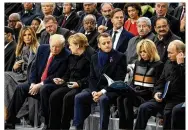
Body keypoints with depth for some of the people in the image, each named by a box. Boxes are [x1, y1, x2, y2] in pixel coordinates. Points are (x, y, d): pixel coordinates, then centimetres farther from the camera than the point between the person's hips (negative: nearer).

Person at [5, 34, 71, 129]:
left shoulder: (66, 56, -15)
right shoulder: (42, 49, 3)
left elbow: (57, 76, -17)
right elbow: (34, 67, 8)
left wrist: (40, 85, -19)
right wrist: (33, 83, -7)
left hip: (54, 84, -6)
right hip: (37, 83, 6)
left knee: (43, 89, -35)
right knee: (20, 88, -10)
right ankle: (10, 122, -6)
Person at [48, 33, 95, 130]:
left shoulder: (90, 55, -10)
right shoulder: (72, 56, 18)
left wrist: (79, 83, -22)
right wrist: (62, 80, 6)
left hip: (83, 86, -8)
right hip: (71, 84, 8)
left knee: (68, 97, -32)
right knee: (54, 96, -15)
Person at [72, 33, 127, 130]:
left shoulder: (120, 57, -4)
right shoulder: (94, 57, 15)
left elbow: (119, 79, -11)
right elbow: (92, 78, 10)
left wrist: (103, 91, -19)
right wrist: (93, 92, -10)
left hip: (112, 90, -5)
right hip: (96, 89, 5)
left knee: (103, 99, -36)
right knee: (78, 97, -17)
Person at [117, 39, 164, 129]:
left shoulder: (158, 65, -3)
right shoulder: (138, 63, 19)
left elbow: (157, 85, -8)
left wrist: (139, 92, -14)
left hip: (147, 96, -6)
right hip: (136, 93, 6)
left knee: (127, 100, -31)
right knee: (120, 98, -25)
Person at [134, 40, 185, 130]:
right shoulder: (169, 63, 16)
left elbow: (184, 78, -25)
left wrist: (180, 64, -20)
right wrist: (157, 92, 4)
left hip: (178, 99, -7)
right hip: (164, 97, 7)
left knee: (167, 112, -34)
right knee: (144, 108, -12)